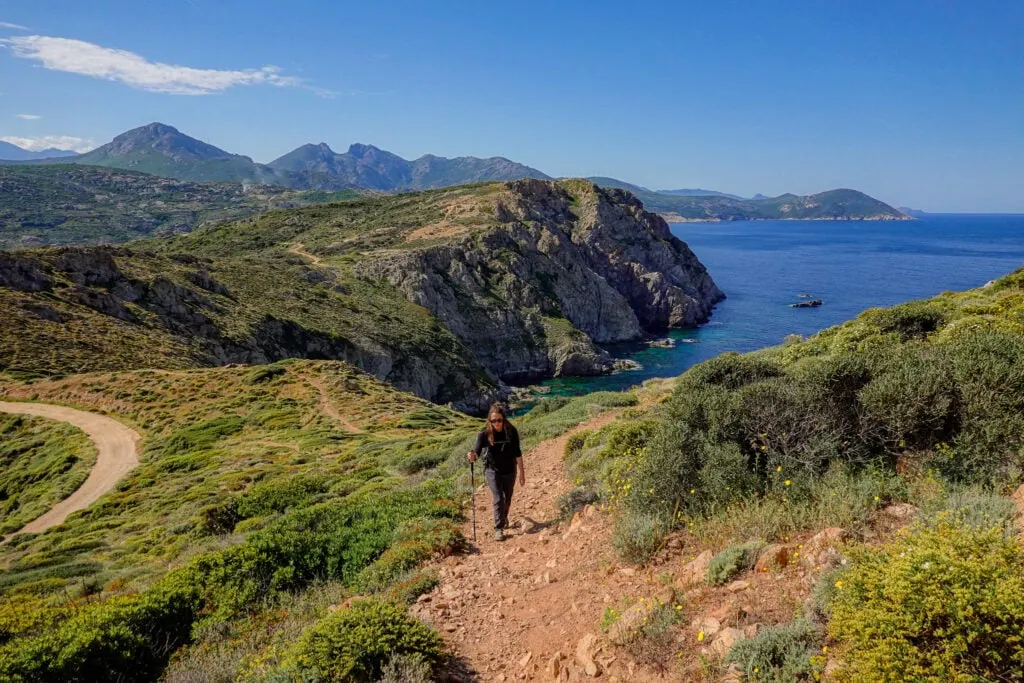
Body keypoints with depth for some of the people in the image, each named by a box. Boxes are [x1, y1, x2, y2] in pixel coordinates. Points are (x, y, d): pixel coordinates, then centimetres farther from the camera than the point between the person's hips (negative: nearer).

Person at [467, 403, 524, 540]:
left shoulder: (511, 432, -16)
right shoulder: (485, 434, -19)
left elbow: (517, 453, -8)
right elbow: (477, 451, -26)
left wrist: (522, 472, -5)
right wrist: (473, 456, -50)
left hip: (509, 470, 2)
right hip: (493, 471, -2)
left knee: (507, 499, 20)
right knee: (498, 499, -10)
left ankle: (504, 517, 48)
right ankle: (499, 528, 4)